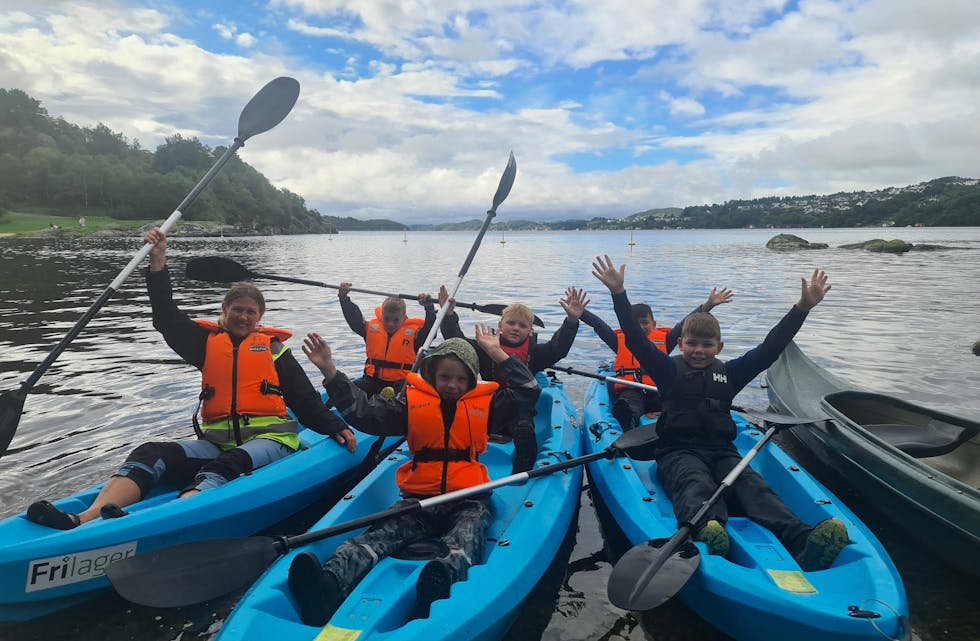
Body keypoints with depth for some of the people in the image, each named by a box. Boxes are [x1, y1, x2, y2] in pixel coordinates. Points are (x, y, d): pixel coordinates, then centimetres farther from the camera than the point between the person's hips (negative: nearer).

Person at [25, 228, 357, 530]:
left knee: (224, 467, -35)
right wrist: (158, 262, -1)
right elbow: (167, 318, 6)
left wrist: (336, 428, -4)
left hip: (269, 440, -3)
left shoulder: (273, 348, 10)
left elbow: (305, 398, 8)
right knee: (152, 453, -20)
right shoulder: (208, 342, 17)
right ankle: (84, 520, -42)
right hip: (217, 441, 4)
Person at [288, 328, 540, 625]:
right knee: (379, 535, -27)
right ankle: (328, 585, -52)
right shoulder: (413, 401, 9)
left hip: (468, 502, -1)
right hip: (419, 499, 1)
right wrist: (329, 370, -7)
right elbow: (364, 411, 2)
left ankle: (438, 586, -66)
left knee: (464, 541, -35)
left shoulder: (486, 402, 10)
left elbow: (529, 389, 5)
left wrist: (498, 353, 0)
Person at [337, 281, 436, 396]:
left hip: (400, 382, -4)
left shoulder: (413, 332, -2)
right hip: (373, 379, 4)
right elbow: (353, 317, 5)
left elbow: (430, 327, -15)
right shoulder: (372, 327, 7)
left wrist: (429, 307, -26)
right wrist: (344, 297, -3)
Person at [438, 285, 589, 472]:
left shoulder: (535, 352, 3)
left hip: (520, 409, -1)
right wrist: (449, 315, -17)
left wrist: (572, 320, -26)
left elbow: (559, 348, -11)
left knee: (525, 436, -28)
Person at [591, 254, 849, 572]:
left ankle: (802, 539, -48)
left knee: (750, 484, -25)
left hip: (721, 450, 3)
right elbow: (636, 341, -4)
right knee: (696, 483, -35)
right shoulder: (669, 369, 8)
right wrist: (619, 294, -15)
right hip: (678, 451, -3)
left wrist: (802, 308, 4)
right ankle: (706, 530, -66)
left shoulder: (729, 373, 17)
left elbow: (769, 349, 12)